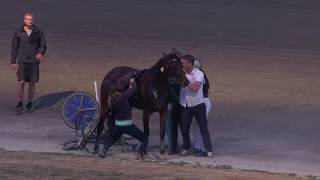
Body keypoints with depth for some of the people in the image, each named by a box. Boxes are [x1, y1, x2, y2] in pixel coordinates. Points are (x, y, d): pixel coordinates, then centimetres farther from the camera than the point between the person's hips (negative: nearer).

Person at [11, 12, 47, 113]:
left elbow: (43, 46, 1)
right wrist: (13, 62, 3)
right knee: (21, 83, -9)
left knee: (32, 83, 3)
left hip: (34, 61, 1)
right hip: (22, 61, -1)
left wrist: (41, 53, -22)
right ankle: (20, 105, 0)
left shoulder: (39, 32, -3)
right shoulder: (18, 32, -2)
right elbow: (14, 48, 4)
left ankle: (30, 104, 18)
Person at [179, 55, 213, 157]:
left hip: (198, 104, -4)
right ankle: (185, 148, 28)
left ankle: (209, 150, -2)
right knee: (184, 128, 8)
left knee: (203, 127, -3)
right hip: (185, 105, 4)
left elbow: (195, 87, -23)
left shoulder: (198, 74, -11)